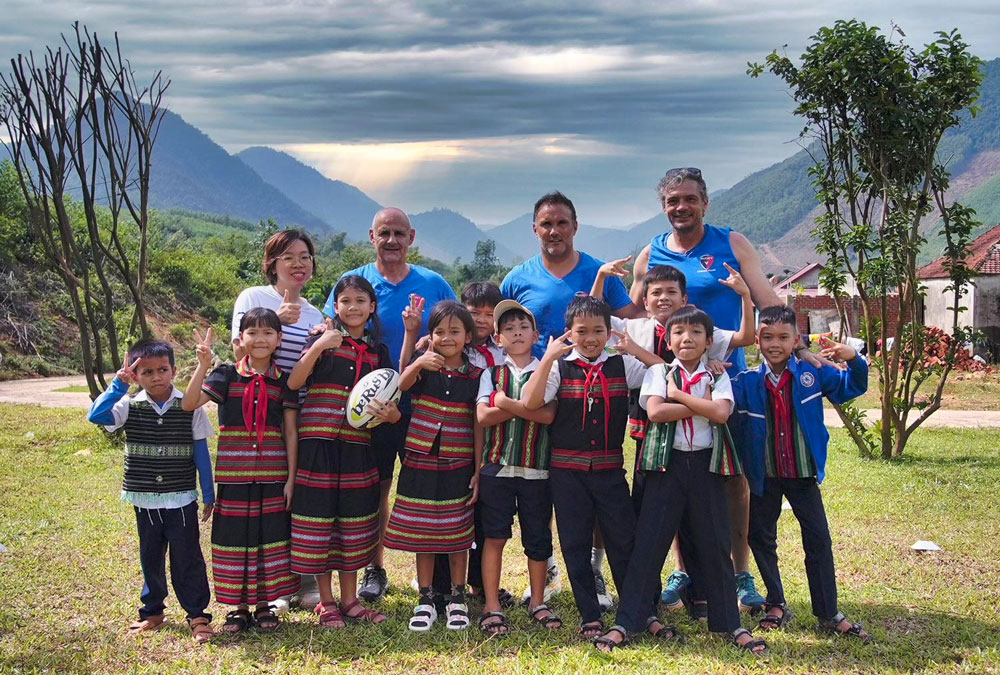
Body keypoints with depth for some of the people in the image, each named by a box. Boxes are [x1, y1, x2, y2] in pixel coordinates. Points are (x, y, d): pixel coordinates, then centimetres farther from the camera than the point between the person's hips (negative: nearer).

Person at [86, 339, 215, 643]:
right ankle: (152, 611, 31)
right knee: (150, 556, 15)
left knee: (187, 557, 0)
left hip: (181, 499, -2)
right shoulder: (130, 406, -3)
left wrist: (208, 495, 1)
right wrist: (118, 383, -21)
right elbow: (96, 416, -21)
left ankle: (197, 614, 10)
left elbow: (201, 452, -1)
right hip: (144, 499, 2)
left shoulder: (189, 407, -6)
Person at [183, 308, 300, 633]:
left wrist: (291, 478, -1)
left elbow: (291, 432, 4)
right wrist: (202, 366, -21)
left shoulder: (283, 381, 4)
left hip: (272, 476, 1)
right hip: (234, 475, -1)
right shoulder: (227, 375, 0)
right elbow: (189, 404, -12)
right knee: (234, 537, 4)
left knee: (269, 538, 6)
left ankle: (264, 604, 19)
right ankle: (239, 607, 17)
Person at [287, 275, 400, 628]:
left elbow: (385, 400, 14)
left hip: (357, 446, 4)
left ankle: (349, 600, 22)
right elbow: (293, 383, -13)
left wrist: (391, 414, -8)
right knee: (318, 517, 0)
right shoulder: (323, 339, -1)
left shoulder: (378, 350, 12)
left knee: (354, 521, 10)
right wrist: (317, 348, -23)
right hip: (318, 441, -4)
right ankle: (326, 603, 13)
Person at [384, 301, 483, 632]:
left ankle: (457, 599, 18)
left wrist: (478, 471, 0)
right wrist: (417, 363, -45)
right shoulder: (423, 368, 0)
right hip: (420, 464, 0)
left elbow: (478, 427, 3)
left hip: (458, 468, 0)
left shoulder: (476, 376, 1)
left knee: (457, 534, 6)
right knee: (421, 534, 6)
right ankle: (426, 600, 17)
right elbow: (402, 384, -24)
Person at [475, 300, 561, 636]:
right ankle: (492, 607, 8)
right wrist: (527, 407, -11)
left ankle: (537, 602, 22)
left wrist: (506, 403, -11)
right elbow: (483, 416, -6)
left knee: (538, 538, 7)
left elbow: (547, 415, -11)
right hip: (497, 466, 0)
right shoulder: (492, 374, 7)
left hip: (536, 468, 0)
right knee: (494, 536, 0)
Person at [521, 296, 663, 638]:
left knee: (624, 541, 3)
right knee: (575, 545, 5)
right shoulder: (559, 367, 0)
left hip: (610, 468, 1)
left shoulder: (622, 365, 5)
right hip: (567, 470, 0)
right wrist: (549, 357, -17)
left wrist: (635, 350, -9)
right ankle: (590, 617, 16)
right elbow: (530, 402, -16)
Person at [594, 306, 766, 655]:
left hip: (705, 463, 1)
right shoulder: (658, 373, 5)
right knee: (649, 542, -1)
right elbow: (656, 412, -13)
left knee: (714, 544, 6)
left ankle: (729, 623, 17)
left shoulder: (718, 378, 7)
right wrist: (702, 406, -11)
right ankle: (627, 621, 4)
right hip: (667, 463, -1)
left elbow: (721, 413, -12)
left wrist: (678, 394, -9)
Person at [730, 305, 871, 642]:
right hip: (764, 476, 1)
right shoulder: (746, 382, -6)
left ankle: (829, 614, 12)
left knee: (819, 540, 1)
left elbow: (851, 388, 2)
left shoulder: (813, 375, -5)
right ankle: (776, 604, 29)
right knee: (761, 539, 10)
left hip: (803, 475, -1)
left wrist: (853, 360, -15)